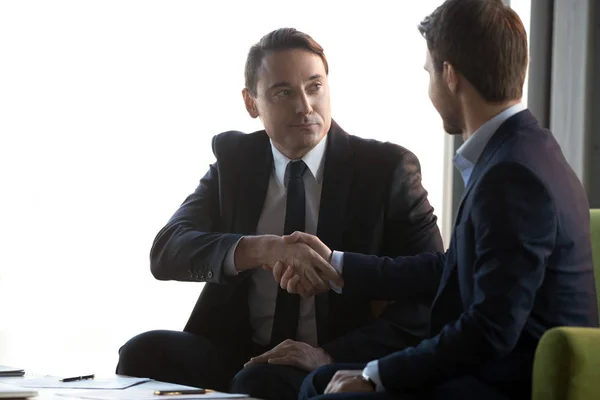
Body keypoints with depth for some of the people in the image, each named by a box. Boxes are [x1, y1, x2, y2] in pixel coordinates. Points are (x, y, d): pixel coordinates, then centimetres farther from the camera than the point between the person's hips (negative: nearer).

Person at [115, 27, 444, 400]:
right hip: (234, 354, 4)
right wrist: (263, 249, -27)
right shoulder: (234, 159, 7)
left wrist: (332, 355, -21)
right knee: (145, 351, -25)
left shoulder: (387, 169, -2)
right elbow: (166, 253, -7)